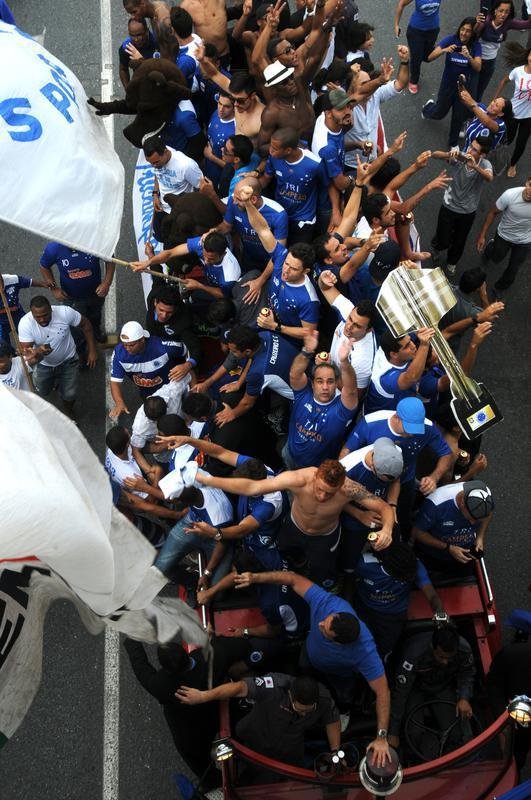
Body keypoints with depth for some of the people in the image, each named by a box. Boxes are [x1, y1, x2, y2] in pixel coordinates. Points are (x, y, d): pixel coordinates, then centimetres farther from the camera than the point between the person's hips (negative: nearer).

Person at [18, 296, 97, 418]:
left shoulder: (65, 312, -32)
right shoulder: (25, 323, -32)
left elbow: (85, 325, -14)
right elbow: (25, 351, -30)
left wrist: (92, 350, -12)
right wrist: (37, 352, -54)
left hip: (68, 361, -1)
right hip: (43, 364, 1)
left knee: (69, 394, 3)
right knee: (42, 393, 18)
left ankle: (68, 412, 39)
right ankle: (54, 381, 56)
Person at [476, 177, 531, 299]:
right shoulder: (510, 195, -34)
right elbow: (493, 213, -16)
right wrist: (482, 235, -9)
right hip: (504, 235, 0)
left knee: (513, 270, 17)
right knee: (496, 259, 28)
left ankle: (500, 288, 48)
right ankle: (491, 246, 64)